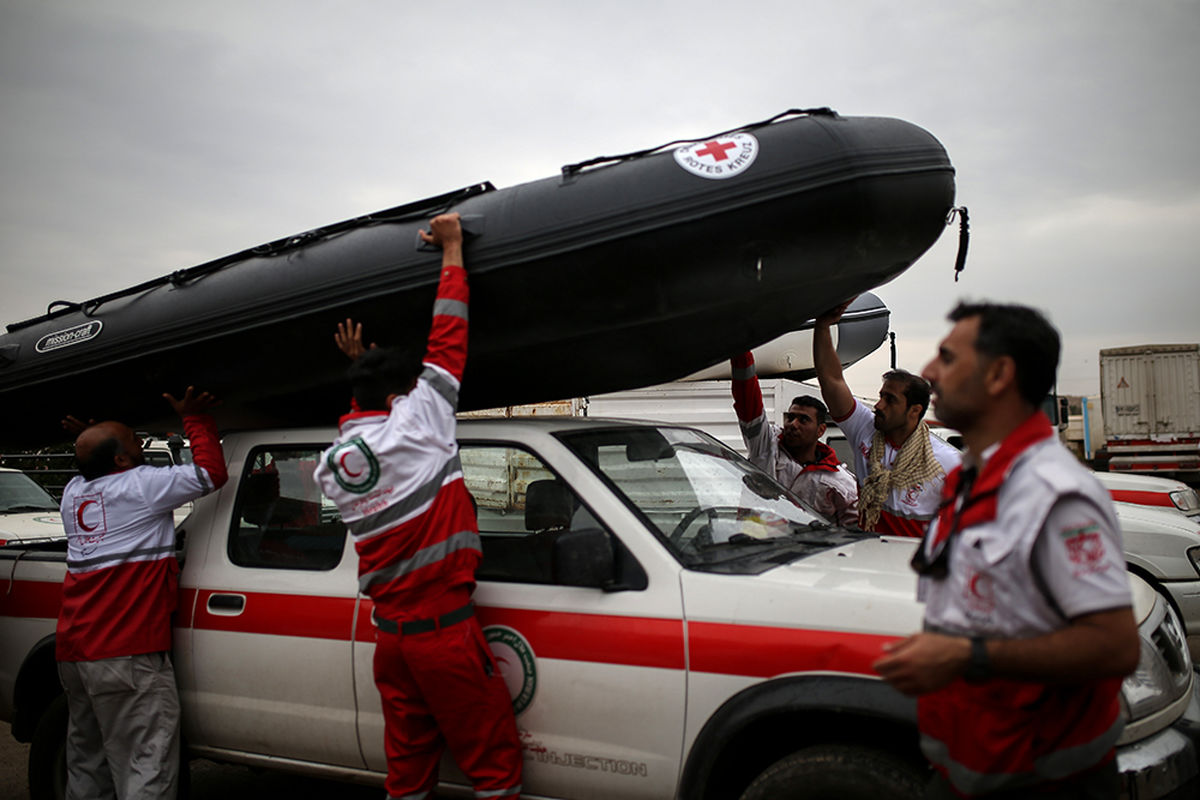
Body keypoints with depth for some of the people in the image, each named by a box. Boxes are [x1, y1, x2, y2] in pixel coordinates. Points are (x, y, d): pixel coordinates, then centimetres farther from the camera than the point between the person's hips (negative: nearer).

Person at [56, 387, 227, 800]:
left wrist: (90, 445, 34)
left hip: (71, 651, 9)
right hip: (125, 654, -9)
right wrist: (194, 417, 5)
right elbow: (212, 472, -5)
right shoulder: (140, 484, -10)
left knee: (86, 765, 18)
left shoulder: (73, 491, 13)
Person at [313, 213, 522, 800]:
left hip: (388, 635, 7)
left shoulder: (332, 463, 7)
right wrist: (452, 248, 3)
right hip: (443, 629, -7)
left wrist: (363, 368, 29)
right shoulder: (413, 424, -11)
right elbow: (446, 341, -4)